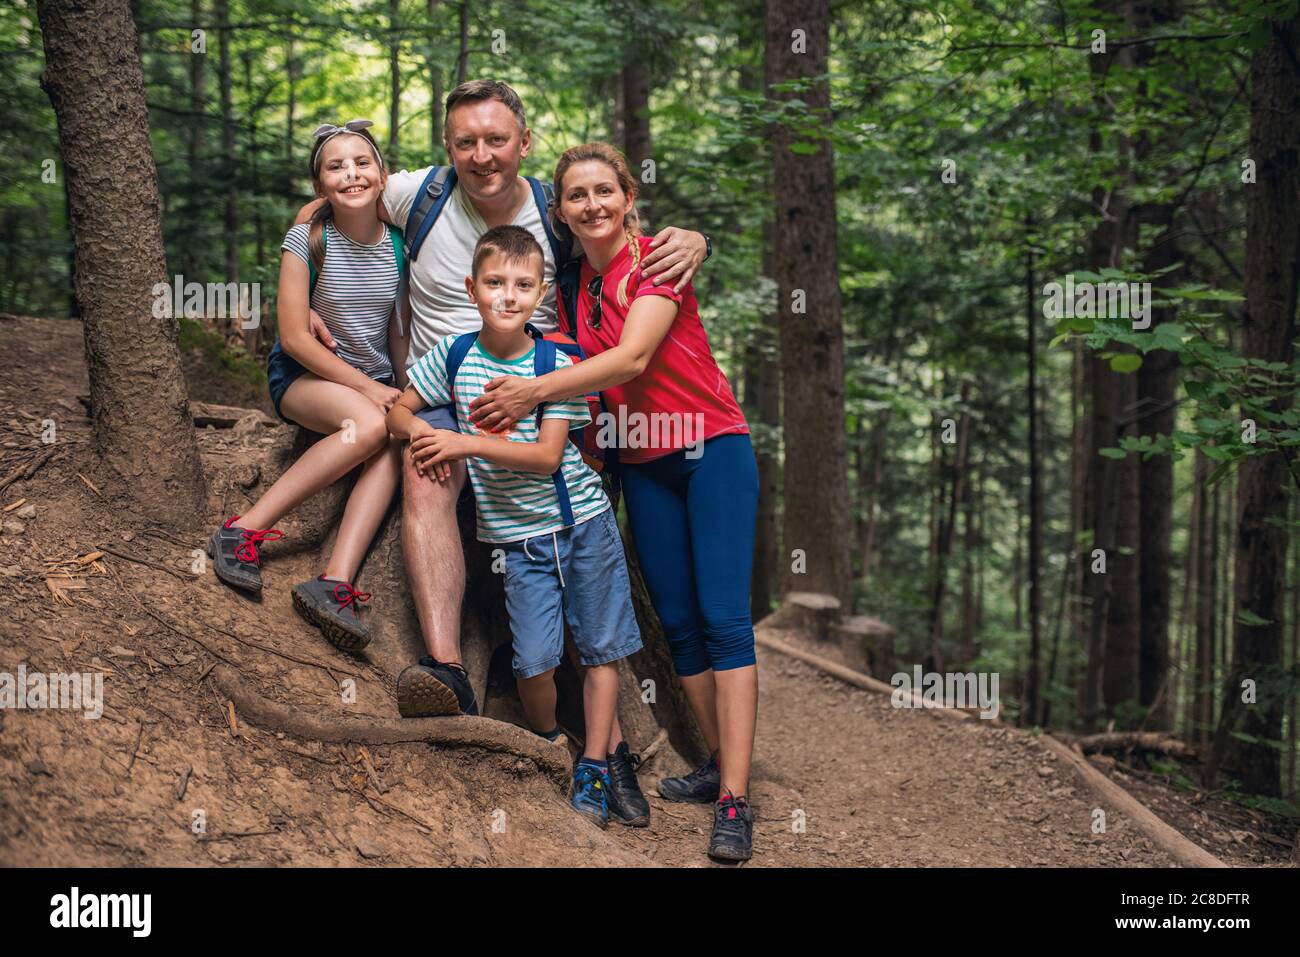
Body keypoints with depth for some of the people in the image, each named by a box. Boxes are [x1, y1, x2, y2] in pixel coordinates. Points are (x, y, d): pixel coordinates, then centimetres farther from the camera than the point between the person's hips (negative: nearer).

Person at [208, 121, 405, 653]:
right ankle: (244, 531, -30)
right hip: (304, 376, -3)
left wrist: (406, 392, -9)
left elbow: (400, 332, 7)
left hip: (377, 382, 3)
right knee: (371, 426, -35)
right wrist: (366, 388, -17)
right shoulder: (308, 240, -10)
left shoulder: (399, 243, 0)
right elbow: (294, 337, -12)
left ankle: (335, 582, -43)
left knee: (393, 445, -31)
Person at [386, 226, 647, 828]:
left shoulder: (557, 363, -9)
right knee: (534, 659, -7)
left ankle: (593, 771, 16)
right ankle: (549, 748, 22)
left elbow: (547, 456, -15)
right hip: (518, 535, 0)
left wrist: (468, 445, -22)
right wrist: (420, 432, -15)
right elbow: (397, 410, 7)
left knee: (601, 647, 3)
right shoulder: (453, 356, -3)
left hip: (582, 519, 0)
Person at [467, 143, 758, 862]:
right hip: (643, 466, 6)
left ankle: (734, 802, -14)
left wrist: (536, 391, -27)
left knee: (723, 619, -11)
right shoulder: (574, 282, 7)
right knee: (677, 624, 8)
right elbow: (583, 377, 9)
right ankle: (718, 764, 20)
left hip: (711, 449, -6)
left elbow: (633, 357, -24)